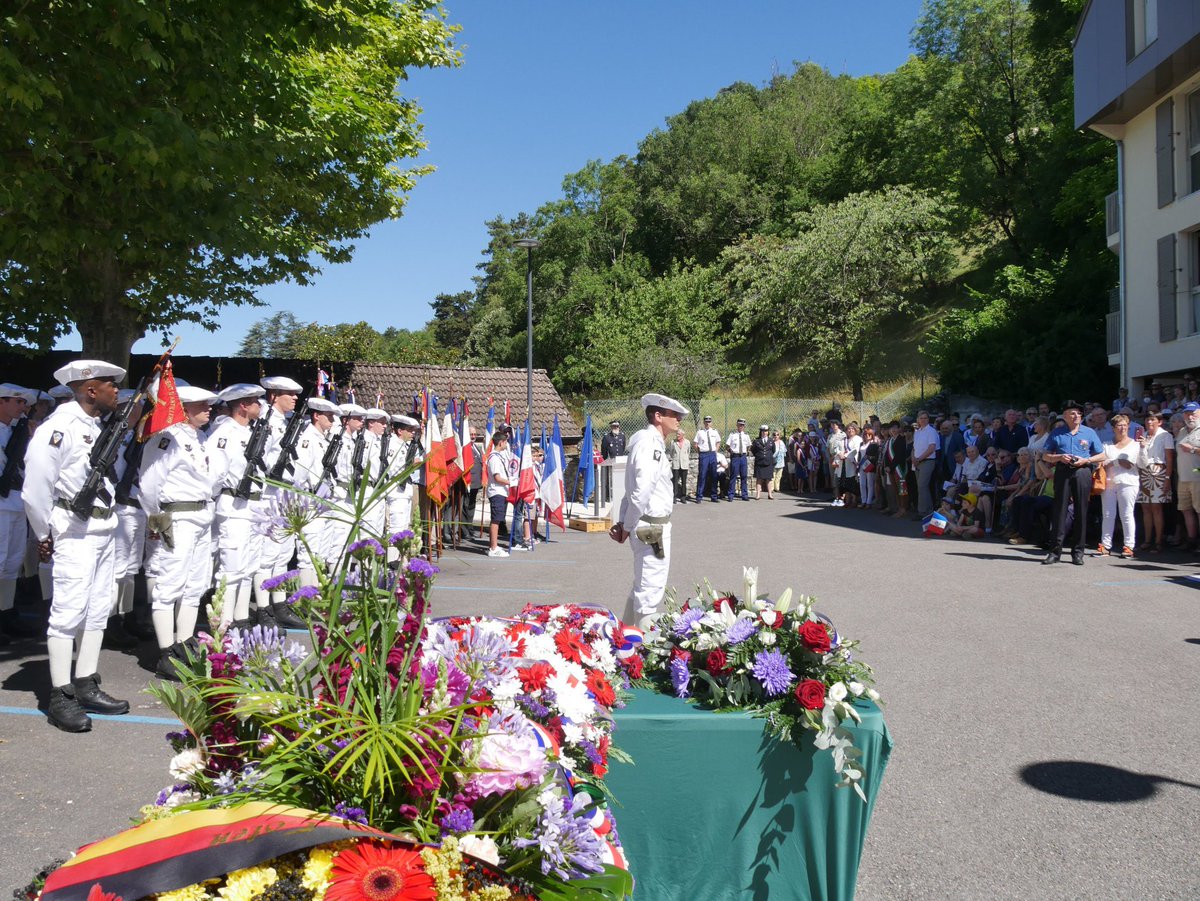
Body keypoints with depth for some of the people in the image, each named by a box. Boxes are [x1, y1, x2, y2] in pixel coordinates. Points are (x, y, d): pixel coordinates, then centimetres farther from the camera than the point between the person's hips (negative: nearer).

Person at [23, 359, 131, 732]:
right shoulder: (59, 427, -15)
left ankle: (86, 686, 22)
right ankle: (60, 697, 4)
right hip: (75, 529, -8)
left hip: (104, 527, 9)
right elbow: (36, 486, -15)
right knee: (69, 610, -4)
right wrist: (44, 535, -7)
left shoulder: (102, 425, 11)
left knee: (98, 609, 12)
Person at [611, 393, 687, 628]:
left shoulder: (653, 442, 16)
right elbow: (642, 490, -24)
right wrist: (627, 526, -15)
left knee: (643, 586, 21)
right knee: (650, 589, -3)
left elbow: (632, 489, 16)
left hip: (653, 527, 10)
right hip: (651, 527, -10)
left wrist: (624, 523, 10)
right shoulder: (649, 443, -16)